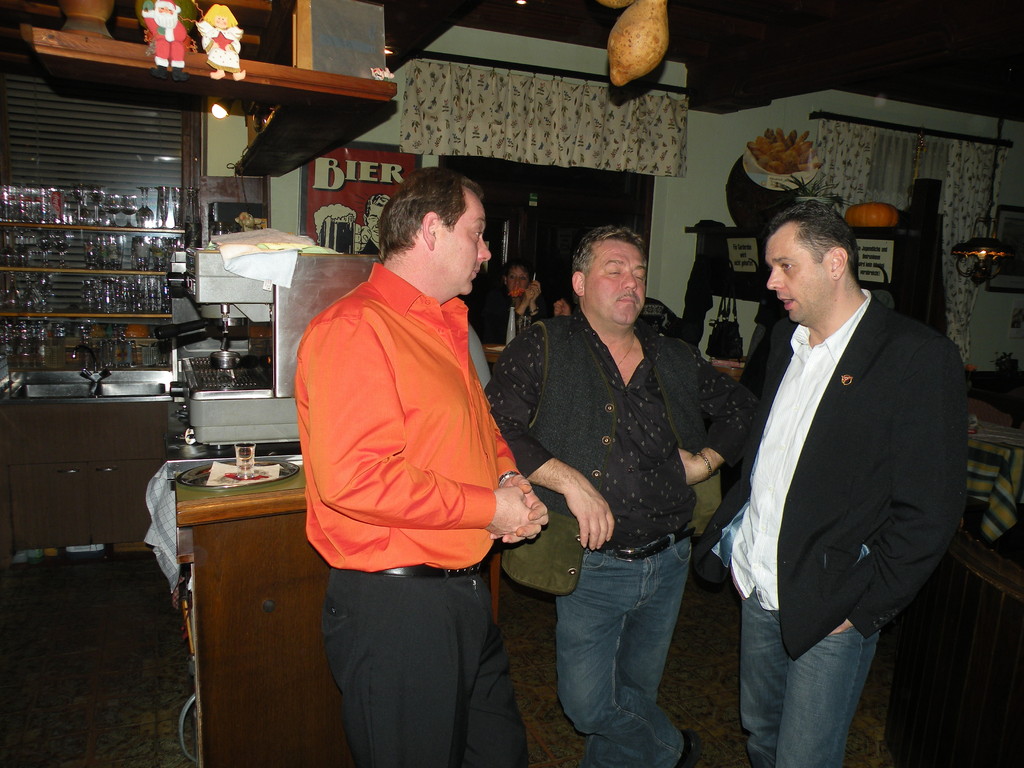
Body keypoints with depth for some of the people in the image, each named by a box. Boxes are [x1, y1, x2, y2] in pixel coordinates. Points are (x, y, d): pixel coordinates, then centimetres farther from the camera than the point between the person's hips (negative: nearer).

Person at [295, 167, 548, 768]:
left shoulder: (446, 329, 14)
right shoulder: (355, 328, -18)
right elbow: (352, 478, -29)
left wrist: (507, 476, 3)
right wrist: (488, 506, -20)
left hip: (464, 594, 9)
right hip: (395, 605, -9)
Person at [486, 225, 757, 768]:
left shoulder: (677, 360, 6)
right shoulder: (543, 348, -9)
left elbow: (740, 407, 20)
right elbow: (497, 427, -20)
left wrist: (707, 460, 4)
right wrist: (570, 480, -25)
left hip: (669, 560, 4)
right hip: (594, 566, -4)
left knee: (636, 694, 21)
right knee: (589, 705, 7)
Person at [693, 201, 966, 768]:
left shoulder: (918, 357, -15)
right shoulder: (786, 339, 7)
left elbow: (929, 509, -15)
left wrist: (863, 609, -13)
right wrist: (734, 542, 7)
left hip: (830, 610, -6)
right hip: (758, 592, 6)